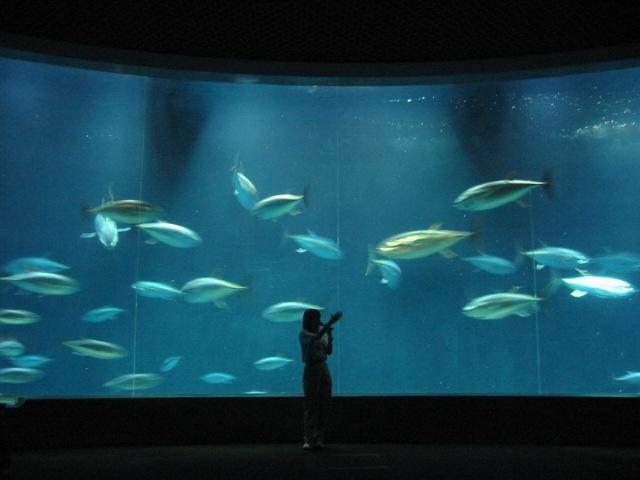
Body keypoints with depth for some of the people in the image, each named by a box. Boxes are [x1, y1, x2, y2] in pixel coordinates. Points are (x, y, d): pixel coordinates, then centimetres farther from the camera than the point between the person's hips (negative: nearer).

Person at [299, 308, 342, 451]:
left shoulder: (323, 333, 12)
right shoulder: (304, 334, -6)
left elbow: (329, 351, 6)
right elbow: (315, 338, -27)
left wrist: (330, 335, -6)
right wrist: (330, 323, -33)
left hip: (324, 369, 6)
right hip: (311, 369, -6)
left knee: (324, 406, 4)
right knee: (311, 405, -7)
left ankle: (319, 438, 10)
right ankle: (310, 439, -7)